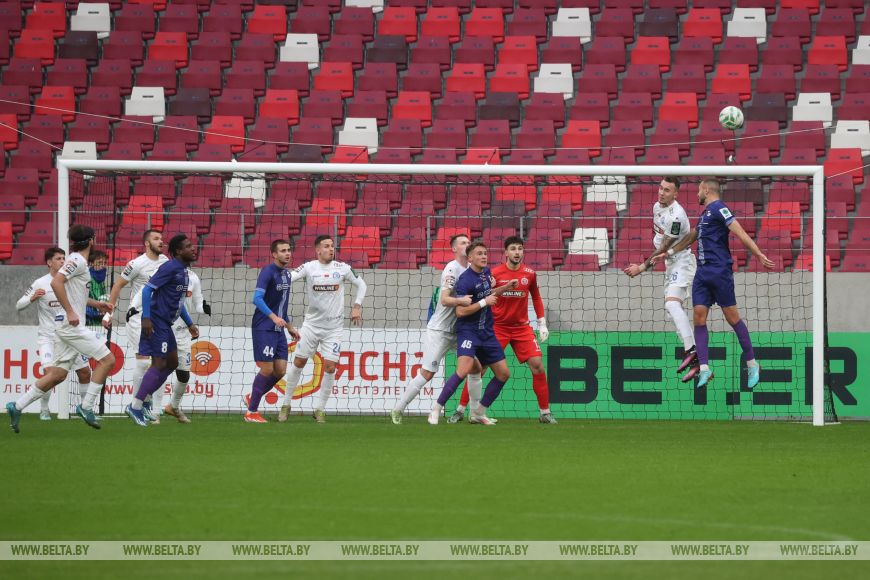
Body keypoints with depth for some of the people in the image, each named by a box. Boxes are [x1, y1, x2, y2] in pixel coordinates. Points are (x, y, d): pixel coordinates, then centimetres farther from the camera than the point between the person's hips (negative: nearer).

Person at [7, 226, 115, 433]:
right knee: (107, 359, -7)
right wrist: (70, 312, -25)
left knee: (58, 374, 7)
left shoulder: (77, 261, 19)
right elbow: (56, 282, -25)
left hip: (68, 325, 10)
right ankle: (86, 406, -7)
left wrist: (96, 304, 30)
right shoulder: (77, 261, -11)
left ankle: (17, 407, 5)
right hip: (70, 323, -10)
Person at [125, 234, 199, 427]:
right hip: (156, 322, -10)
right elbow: (147, 289, -20)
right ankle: (136, 407, -6)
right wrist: (146, 318, -25)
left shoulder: (183, 271, 15)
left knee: (172, 363, 13)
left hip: (165, 324, 10)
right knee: (159, 364, -10)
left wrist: (190, 324, 21)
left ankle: (143, 400, 16)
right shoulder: (170, 268, -15)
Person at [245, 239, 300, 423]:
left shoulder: (287, 274, 14)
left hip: (278, 330, 8)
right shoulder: (268, 272, -12)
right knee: (267, 370, -9)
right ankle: (251, 412, 2)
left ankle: (253, 399, 20)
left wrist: (290, 327, 26)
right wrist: (274, 317, -35)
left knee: (280, 370, 3)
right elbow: (257, 299, -24)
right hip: (263, 329, -8)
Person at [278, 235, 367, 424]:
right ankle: (286, 404, 16)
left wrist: (357, 307, 3)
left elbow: (361, 284, 12)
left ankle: (320, 409, 5)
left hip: (334, 327, 0)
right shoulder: (309, 268, -6)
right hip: (311, 323, 0)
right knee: (298, 363, 2)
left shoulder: (342, 268, -1)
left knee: (330, 367, -7)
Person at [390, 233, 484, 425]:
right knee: (426, 373, -10)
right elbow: (444, 299, -25)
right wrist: (460, 301, -44)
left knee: (476, 367, 4)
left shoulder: (471, 269, 8)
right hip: (439, 330, -8)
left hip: (459, 329, 8)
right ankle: (398, 410, 0)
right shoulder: (452, 269, -16)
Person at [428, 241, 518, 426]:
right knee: (464, 370, -27)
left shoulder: (486, 272, 8)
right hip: (468, 331, -8)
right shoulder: (465, 281, -17)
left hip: (487, 333, 8)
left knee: (503, 374, 6)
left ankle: (479, 412, 18)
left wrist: (505, 288, 16)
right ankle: (436, 409, -18)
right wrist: (484, 302, -19)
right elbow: (460, 311, -22)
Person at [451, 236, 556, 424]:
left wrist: (542, 324, 11)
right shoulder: (494, 274, -8)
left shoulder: (529, 274, 1)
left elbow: (536, 298, 15)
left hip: (522, 327, 2)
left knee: (537, 365, -9)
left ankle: (545, 412, 2)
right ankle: (460, 410, 3)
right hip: (497, 327, -2)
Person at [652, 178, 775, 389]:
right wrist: (668, 253, 42)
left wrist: (759, 255, -23)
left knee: (732, 316, -5)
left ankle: (752, 364, 4)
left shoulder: (718, 209, -7)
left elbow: (740, 233, -15)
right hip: (703, 273, 9)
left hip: (719, 271, -9)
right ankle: (704, 368, -2)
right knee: (699, 317, -1)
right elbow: (691, 237, 36)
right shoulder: (705, 213, 21)